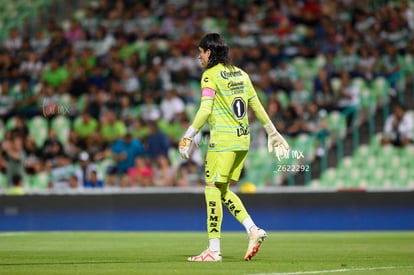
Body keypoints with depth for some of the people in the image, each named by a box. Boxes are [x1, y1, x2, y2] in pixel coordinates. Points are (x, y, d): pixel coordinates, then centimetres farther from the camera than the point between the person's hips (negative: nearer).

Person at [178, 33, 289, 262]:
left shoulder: (211, 75, -8)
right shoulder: (240, 74, 13)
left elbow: (205, 111, -16)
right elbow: (256, 106, 16)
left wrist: (188, 137, -13)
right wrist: (272, 132, 24)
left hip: (223, 140, -8)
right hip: (242, 139, 8)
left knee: (213, 190, -3)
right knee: (222, 191, 15)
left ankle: (214, 249, -5)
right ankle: (253, 230, 2)